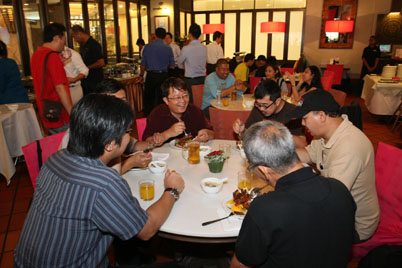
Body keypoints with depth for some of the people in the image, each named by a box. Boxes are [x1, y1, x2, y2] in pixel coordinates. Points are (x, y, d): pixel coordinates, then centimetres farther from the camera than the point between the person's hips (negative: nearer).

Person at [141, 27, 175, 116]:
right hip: (163, 76, 1)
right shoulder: (168, 48, -1)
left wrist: (141, 75, 13)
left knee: (148, 99, 10)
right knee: (161, 99, 10)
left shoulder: (148, 47, -4)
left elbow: (143, 64, -1)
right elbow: (172, 66, 3)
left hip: (151, 75, -1)